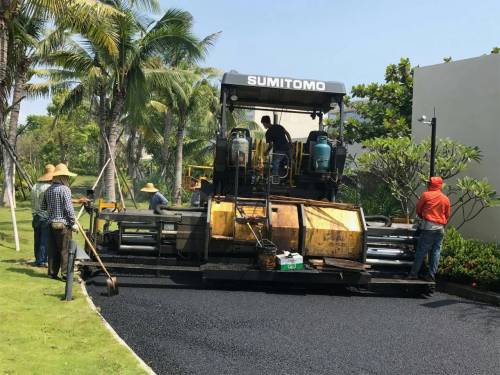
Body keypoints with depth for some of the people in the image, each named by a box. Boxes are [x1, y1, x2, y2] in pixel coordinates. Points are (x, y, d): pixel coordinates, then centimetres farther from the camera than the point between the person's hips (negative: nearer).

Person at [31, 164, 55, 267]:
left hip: (36, 217, 8)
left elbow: (32, 203, 17)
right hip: (46, 217, -8)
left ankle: (37, 259, 22)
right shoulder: (49, 188, -16)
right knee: (45, 240, -2)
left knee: (38, 239, 14)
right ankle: (42, 261, 1)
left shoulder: (35, 186, 9)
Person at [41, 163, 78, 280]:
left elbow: (43, 207, 17)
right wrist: (73, 223, -11)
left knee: (52, 250, 12)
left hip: (51, 223, 7)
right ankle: (65, 274, -1)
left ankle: (52, 273, 17)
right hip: (63, 224, -7)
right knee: (65, 250, -2)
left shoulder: (48, 190, 10)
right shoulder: (65, 189, -13)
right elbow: (68, 208, -16)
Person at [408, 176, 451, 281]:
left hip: (428, 226, -3)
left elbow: (418, 209, 6)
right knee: (436, 252, 6)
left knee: (421, 251, -1)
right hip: (440, 229, 4)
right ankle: (431, 275, 6)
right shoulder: (446, 199, 8)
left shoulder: (426, 195, -3)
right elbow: (447, 215, 15)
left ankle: (414, 273, 0)